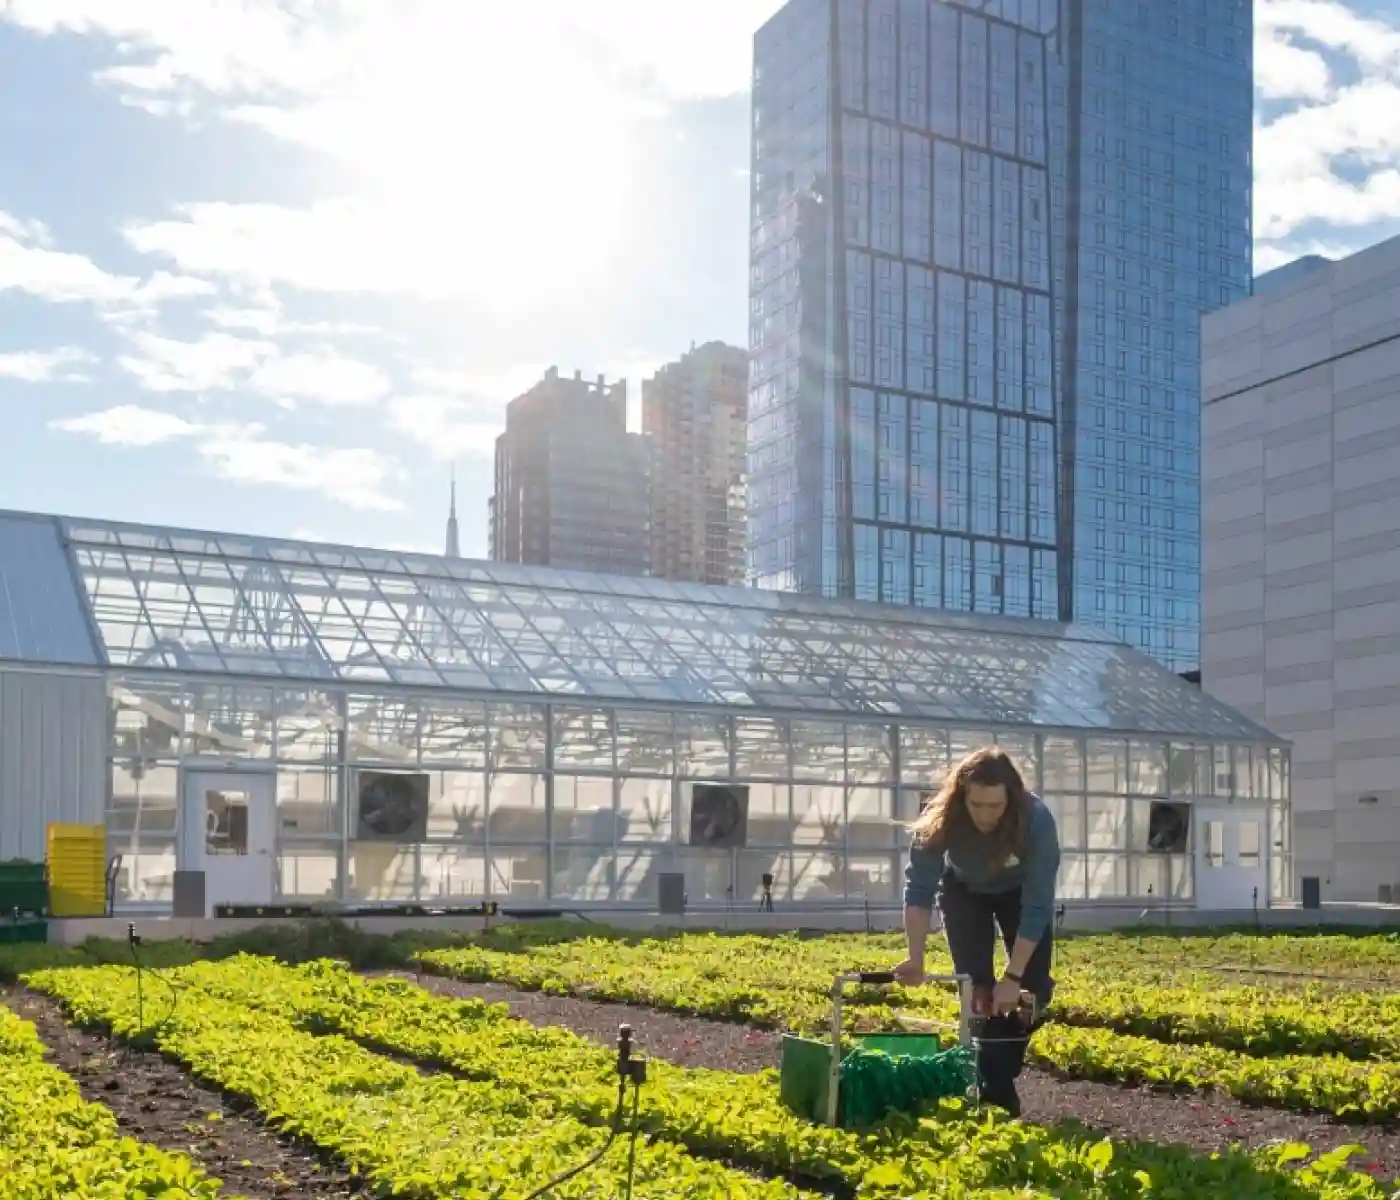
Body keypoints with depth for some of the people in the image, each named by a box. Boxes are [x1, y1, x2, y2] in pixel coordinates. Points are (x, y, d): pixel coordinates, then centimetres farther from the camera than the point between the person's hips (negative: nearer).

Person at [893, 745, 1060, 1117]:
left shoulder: (1037, 820, -39)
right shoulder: (940, 819, -36)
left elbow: (1038, 905, -36)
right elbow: (919, 888, -35)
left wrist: (1013, 976, -37)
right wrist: (916, 958, -46)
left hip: (1021, 891, 0)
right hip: (964, 891, 0)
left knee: (1035, 984, -9)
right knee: (977, 987, -10)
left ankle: (1003, 1069, 9)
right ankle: (995, 1090, -3)